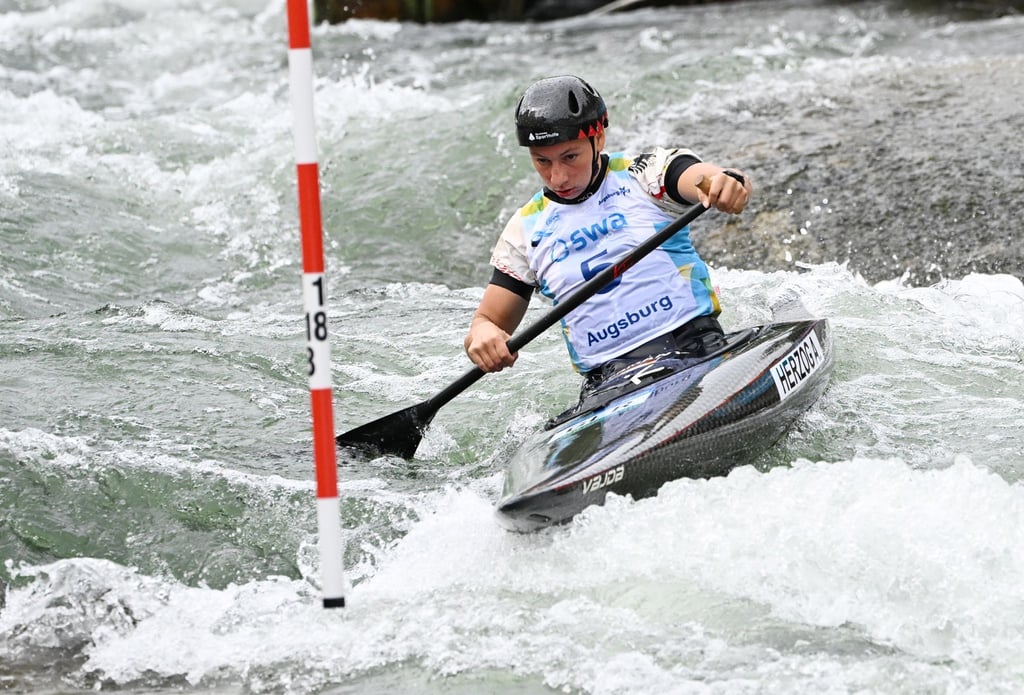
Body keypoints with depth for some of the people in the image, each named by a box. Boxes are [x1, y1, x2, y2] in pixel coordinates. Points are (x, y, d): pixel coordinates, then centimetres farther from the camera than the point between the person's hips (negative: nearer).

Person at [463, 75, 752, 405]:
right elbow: (488, 319, 16)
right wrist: (482, 335, -10)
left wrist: (725, 181, -41)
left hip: (694, 345, -1)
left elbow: (701, 176, -15)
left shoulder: (643, 173, 6)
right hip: (609, 379, 2)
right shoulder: (526, 231, 15)